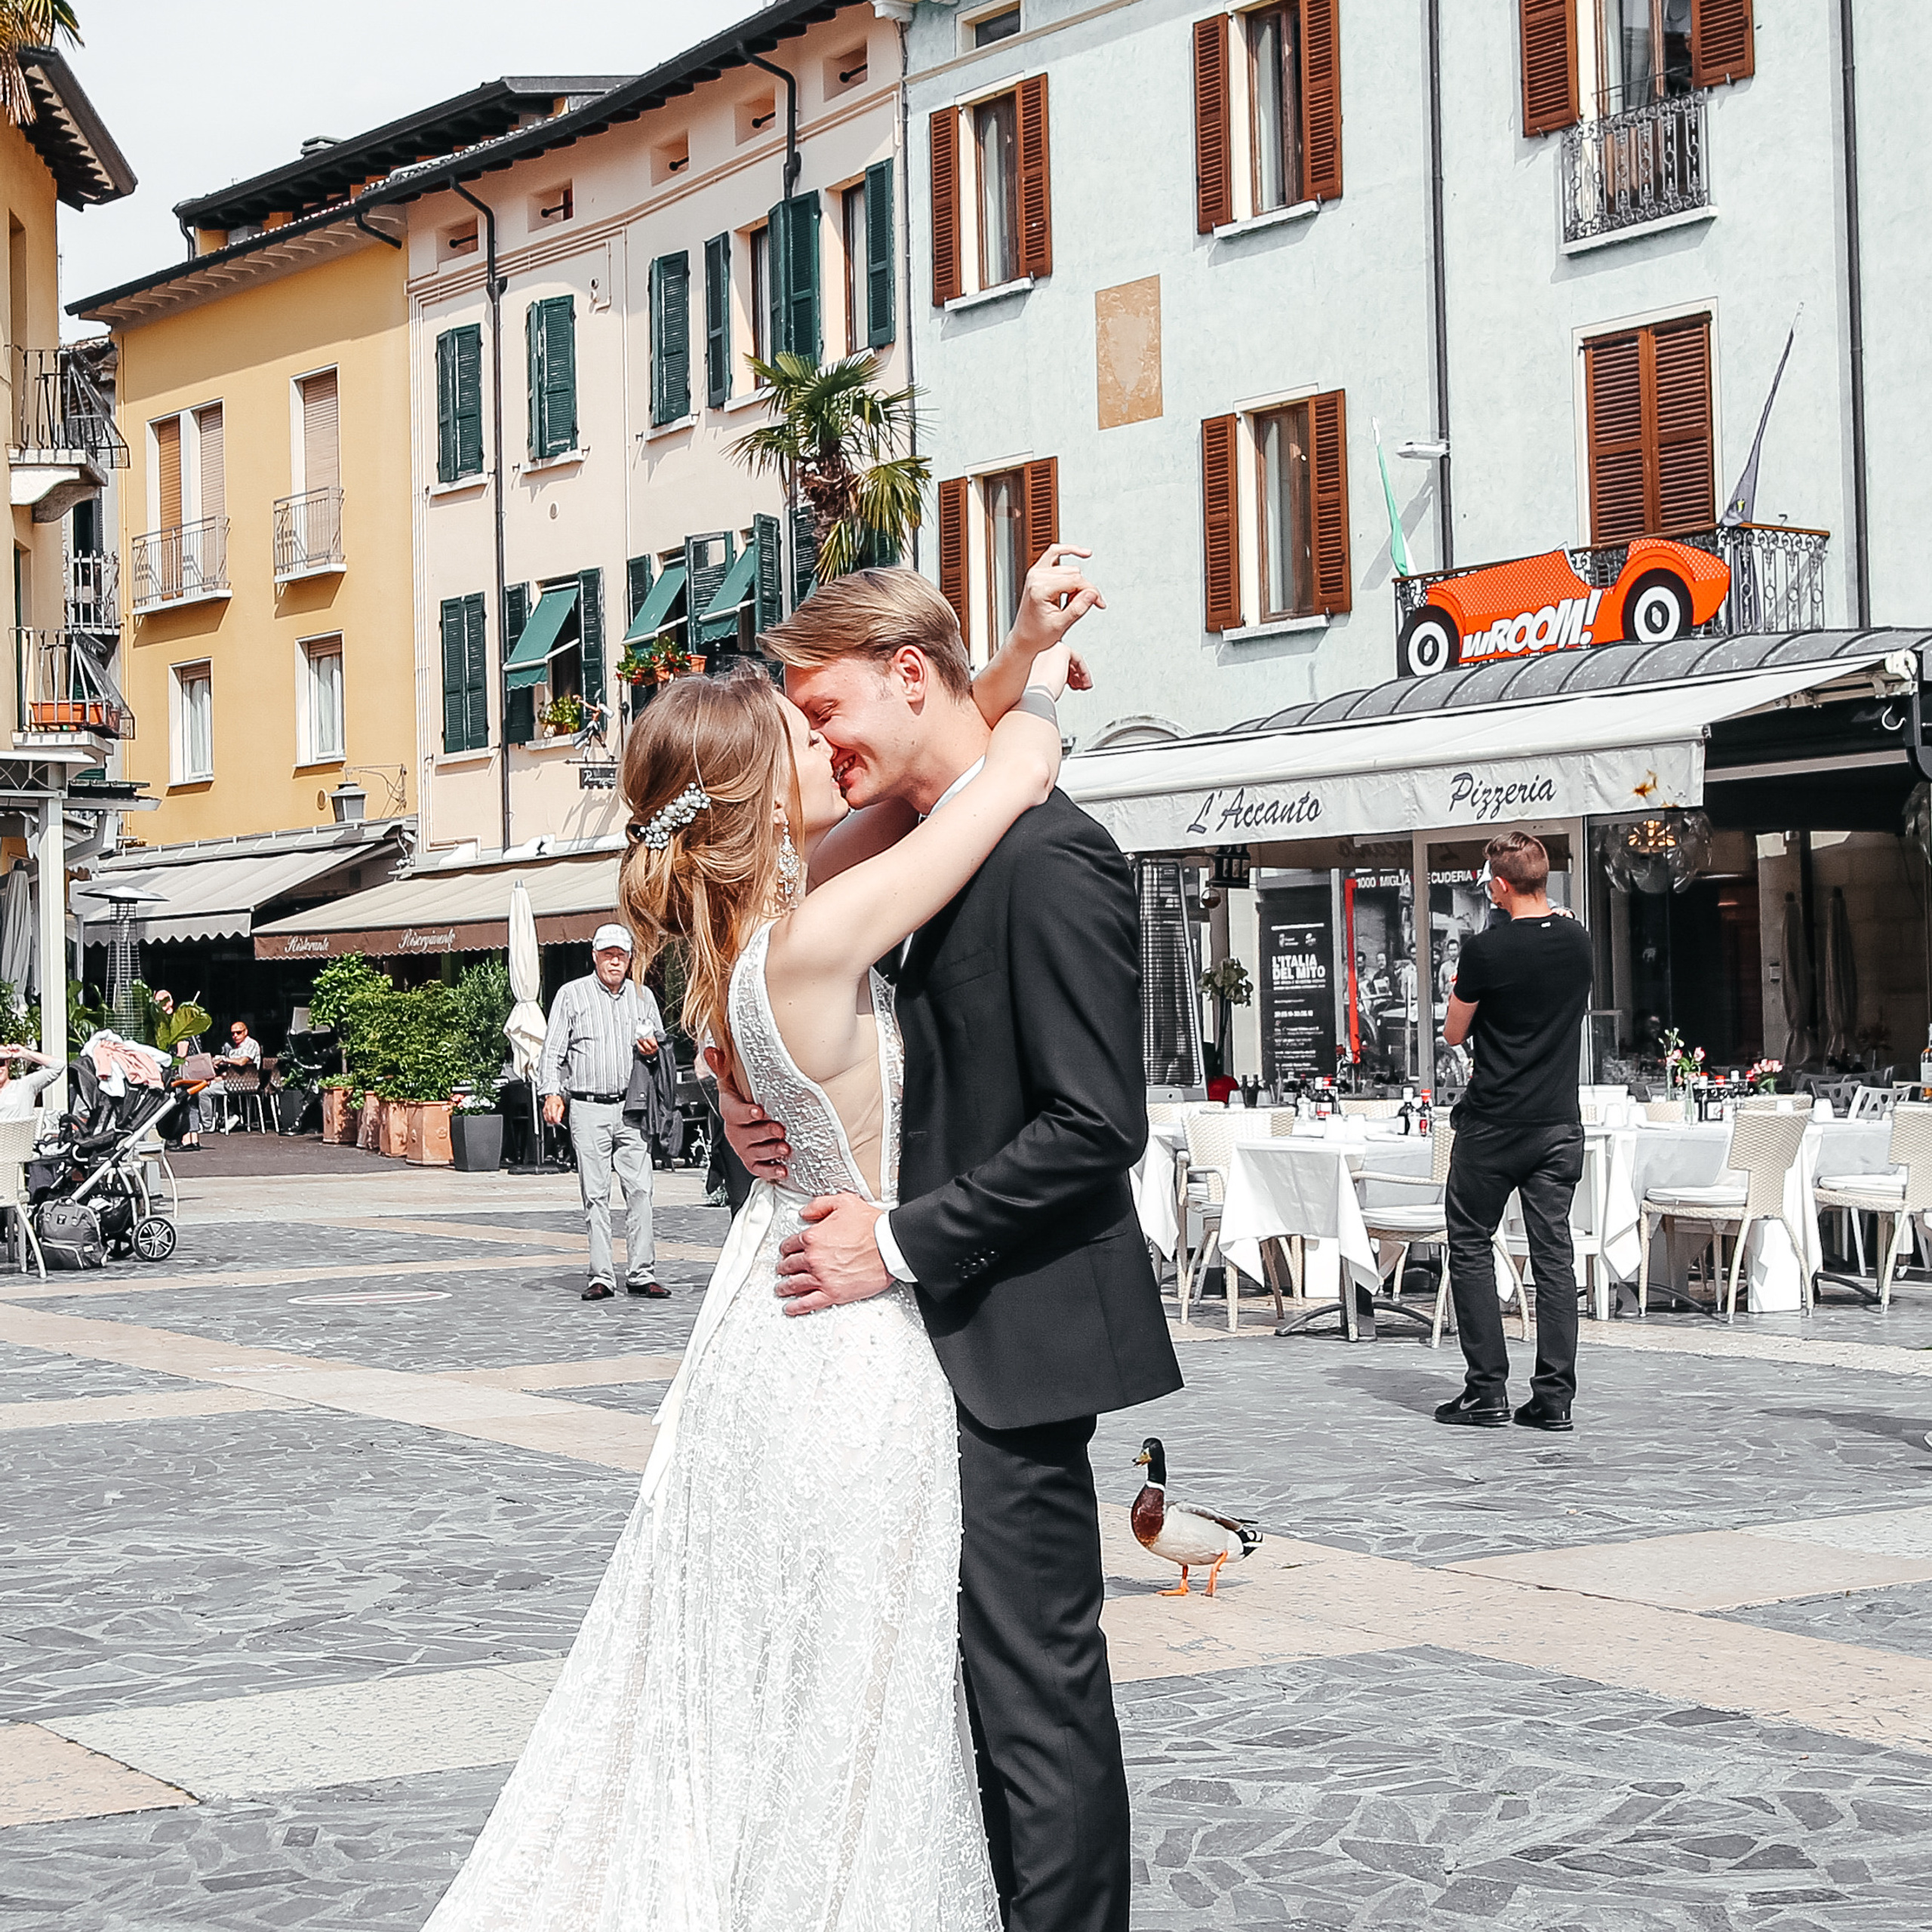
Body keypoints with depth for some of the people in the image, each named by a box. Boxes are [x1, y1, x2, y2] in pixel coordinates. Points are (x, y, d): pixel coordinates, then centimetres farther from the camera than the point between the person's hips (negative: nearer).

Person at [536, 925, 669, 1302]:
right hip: (588, 1107, -2)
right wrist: (552, 1093, -11)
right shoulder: (572, 995, 6)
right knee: (595, 1195, -1)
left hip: (632, 1107, 2)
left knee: (640, 1190, -5)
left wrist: (654, 1050, 0)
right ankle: (601, 1276, 2)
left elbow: (662, 1044, 24)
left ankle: (642, 1273, -1)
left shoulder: (642, 996, 14)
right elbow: (553, 1050, 3)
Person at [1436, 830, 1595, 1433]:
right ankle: (1554, 1395, 5)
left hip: (1493, 1126, -5)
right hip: (1560, 1123, 5)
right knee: (1553, 1253, 6)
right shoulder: (1579, 942, 3)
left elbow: (1454, 1033, -3)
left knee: (1471, 1246, 7)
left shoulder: (1487, 949, -13)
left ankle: (1487, 1392, 4)